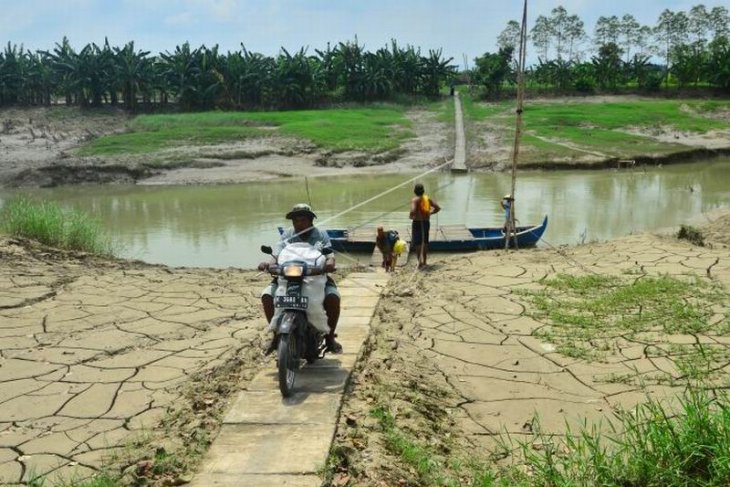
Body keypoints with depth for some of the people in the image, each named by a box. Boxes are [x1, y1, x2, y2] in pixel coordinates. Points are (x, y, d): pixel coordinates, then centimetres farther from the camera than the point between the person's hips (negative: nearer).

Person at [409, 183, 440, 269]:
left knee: (417, 243, -1)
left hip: (417, 222, -6)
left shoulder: (415, 199, -13)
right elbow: (437, 208, 6)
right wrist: (430, 213, 13)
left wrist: (411, 216, -9)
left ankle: (420, 261, -7)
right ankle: (424, 262, 24)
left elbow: (413, 210, -29)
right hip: (426, 222, 6)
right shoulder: (427, 198, 6)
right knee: (425, 242, 16)